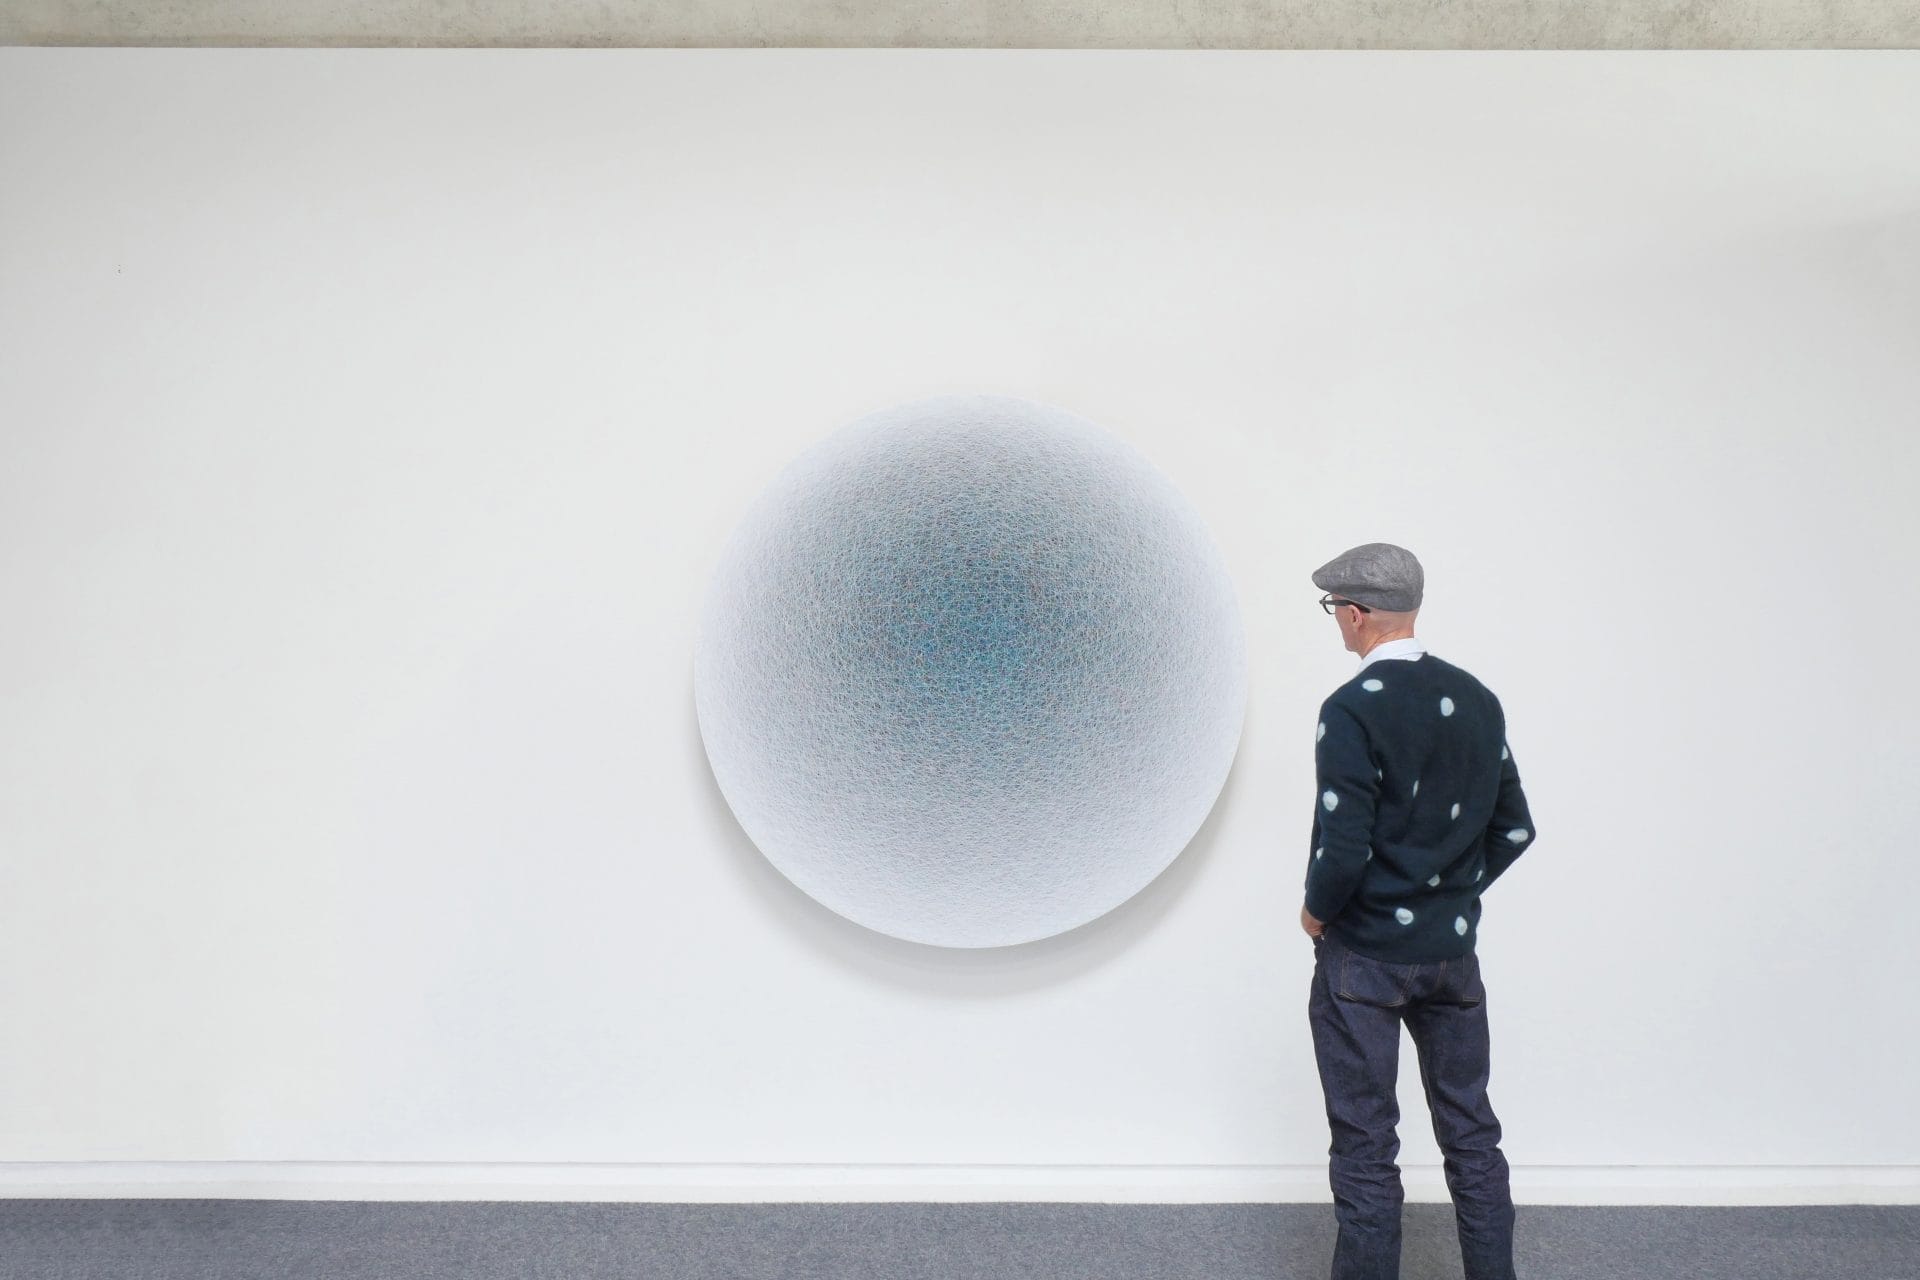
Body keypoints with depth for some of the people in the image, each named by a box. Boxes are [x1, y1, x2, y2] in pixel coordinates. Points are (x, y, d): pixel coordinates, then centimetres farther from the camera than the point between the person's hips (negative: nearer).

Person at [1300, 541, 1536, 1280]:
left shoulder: (1353, 709, -19)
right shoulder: (1477, 700, 2)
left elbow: (1343, 849, -21)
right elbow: (1513, 830, 7)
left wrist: (1316, 911, -3)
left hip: (1365, 953, -6)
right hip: (1453, 949, 6)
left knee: (1365, 1145, 6)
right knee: (1471, 1130, 17)